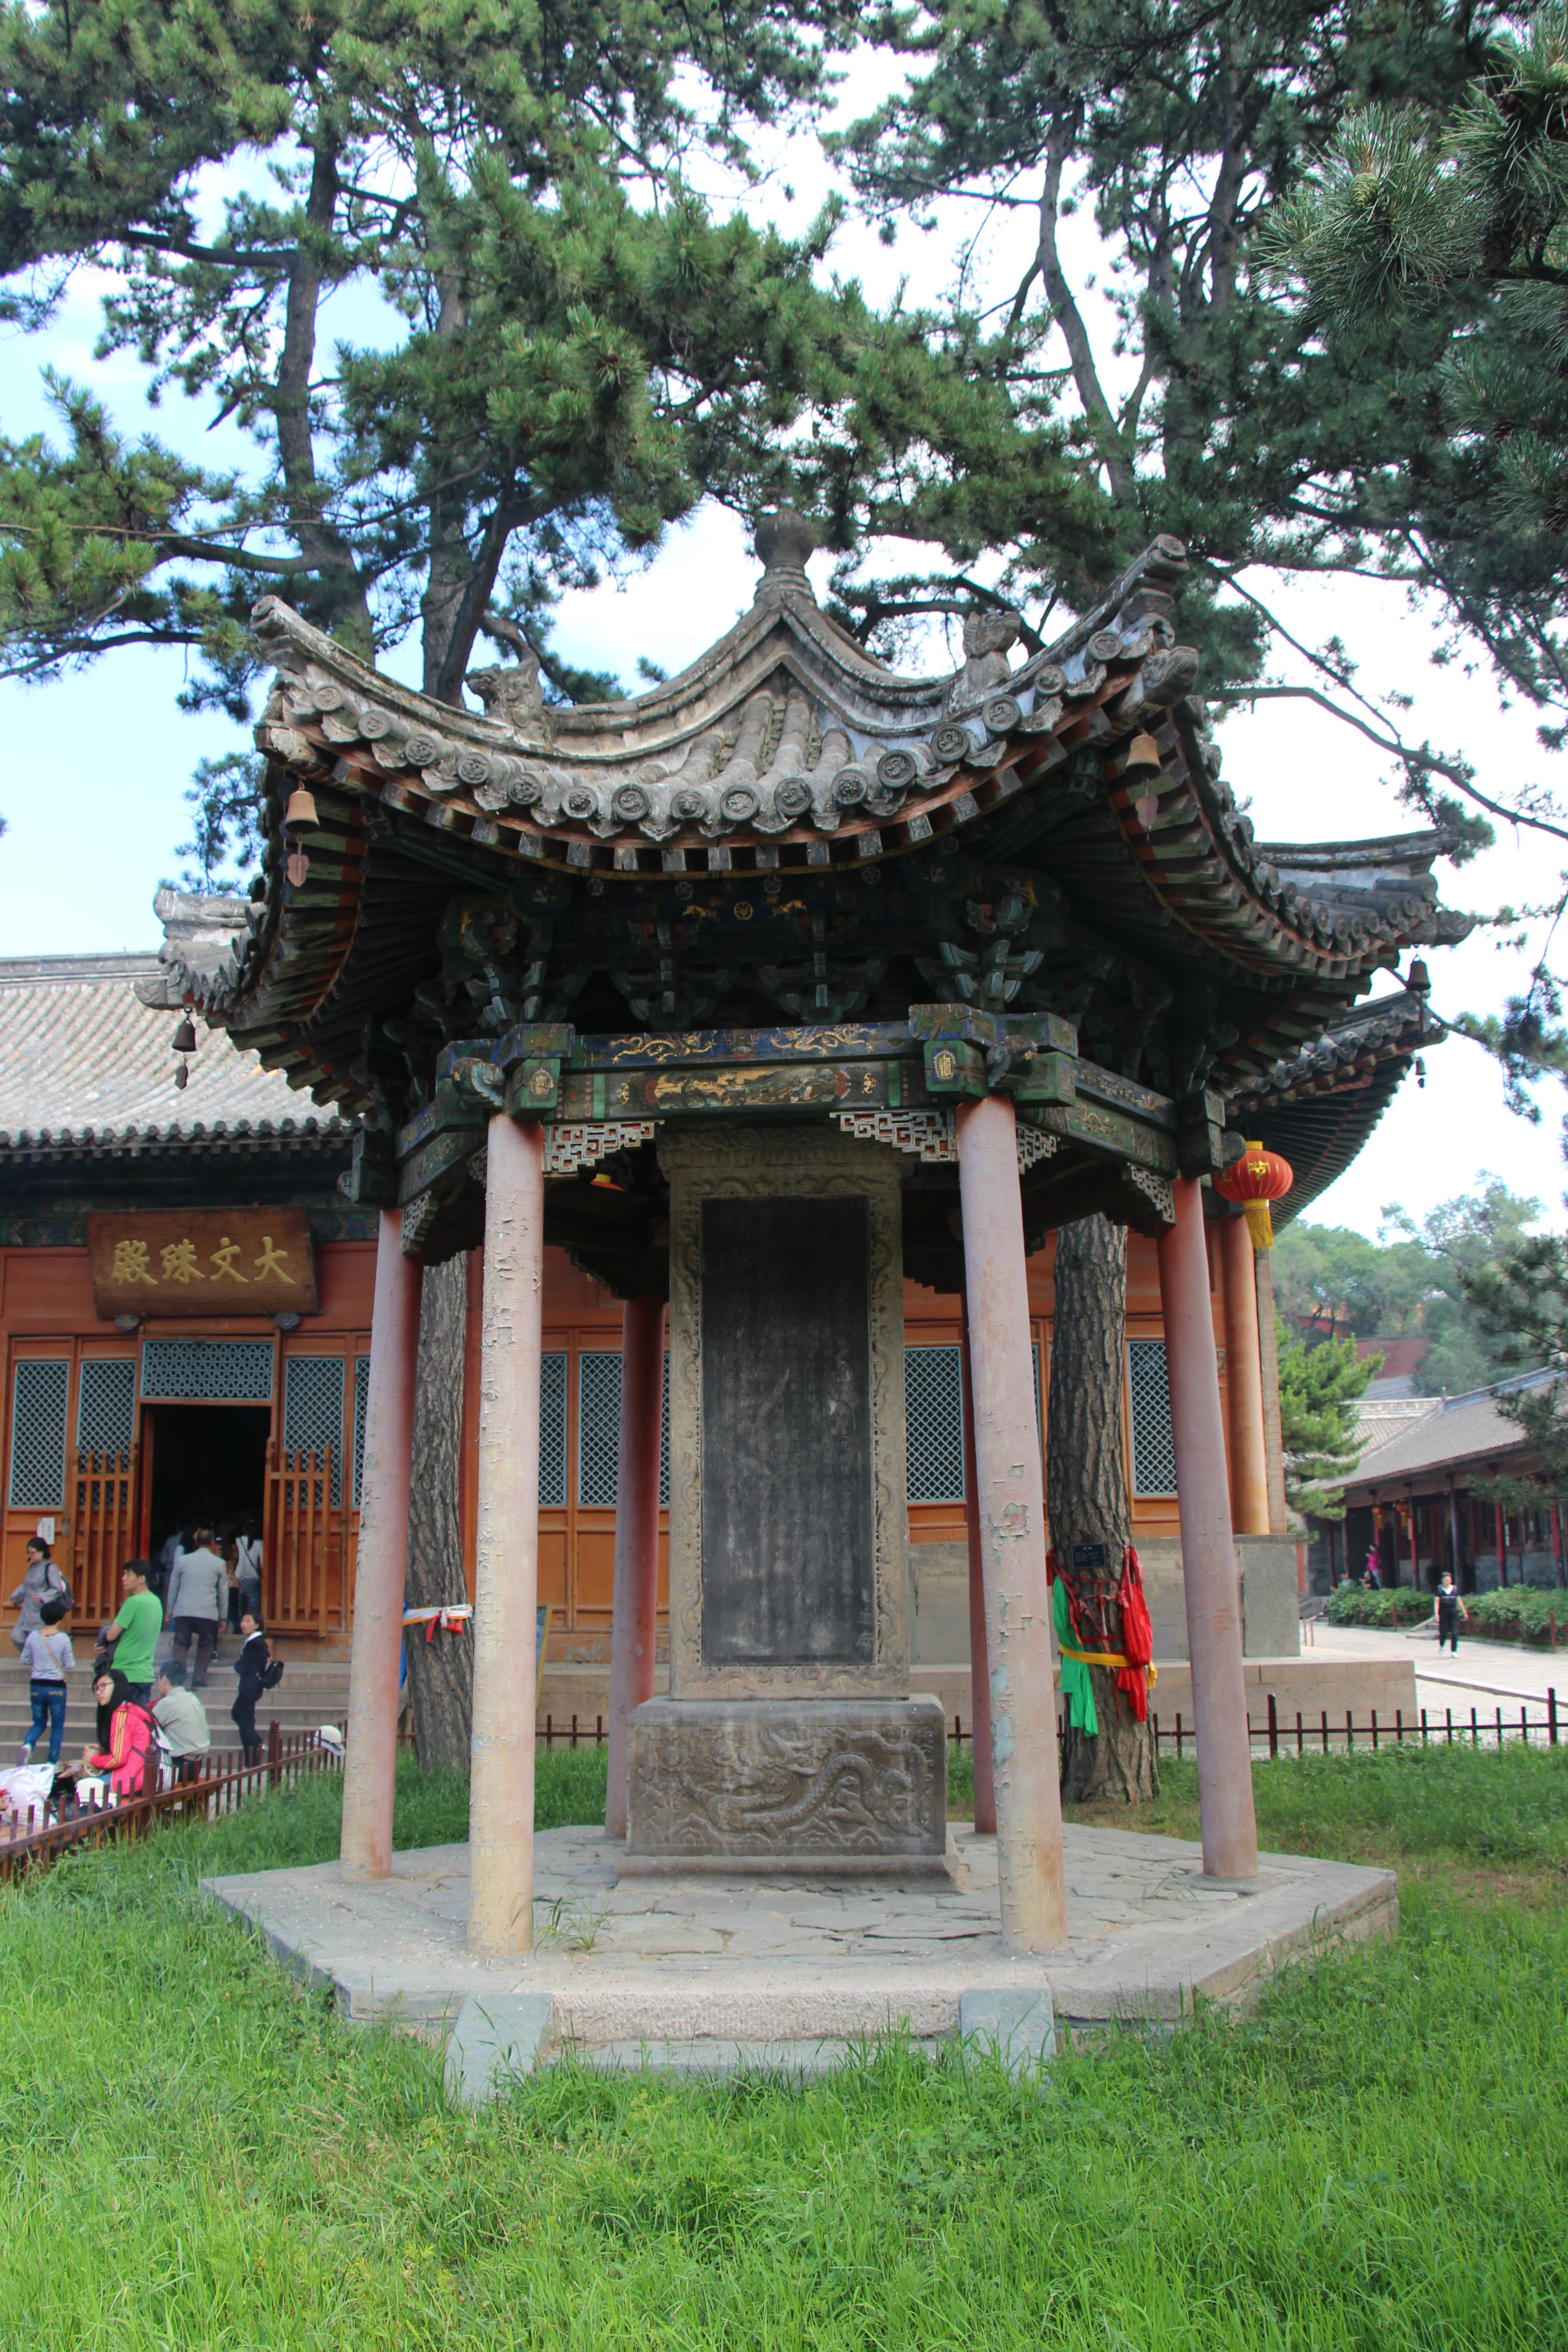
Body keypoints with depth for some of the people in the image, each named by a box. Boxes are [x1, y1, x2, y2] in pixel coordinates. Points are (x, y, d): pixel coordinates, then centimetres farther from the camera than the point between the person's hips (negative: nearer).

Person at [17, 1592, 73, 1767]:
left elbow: (24, 1660, 6)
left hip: (36, 1685, 3)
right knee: (57, 1724, 12)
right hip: (56, 1686, -3)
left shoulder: (33, 1636, -4)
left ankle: (28, 1744, -10)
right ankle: (53, 1761, 13)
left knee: (39, 1721, 19)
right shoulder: (63, 1639, -13)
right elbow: (70, 1666, -7)